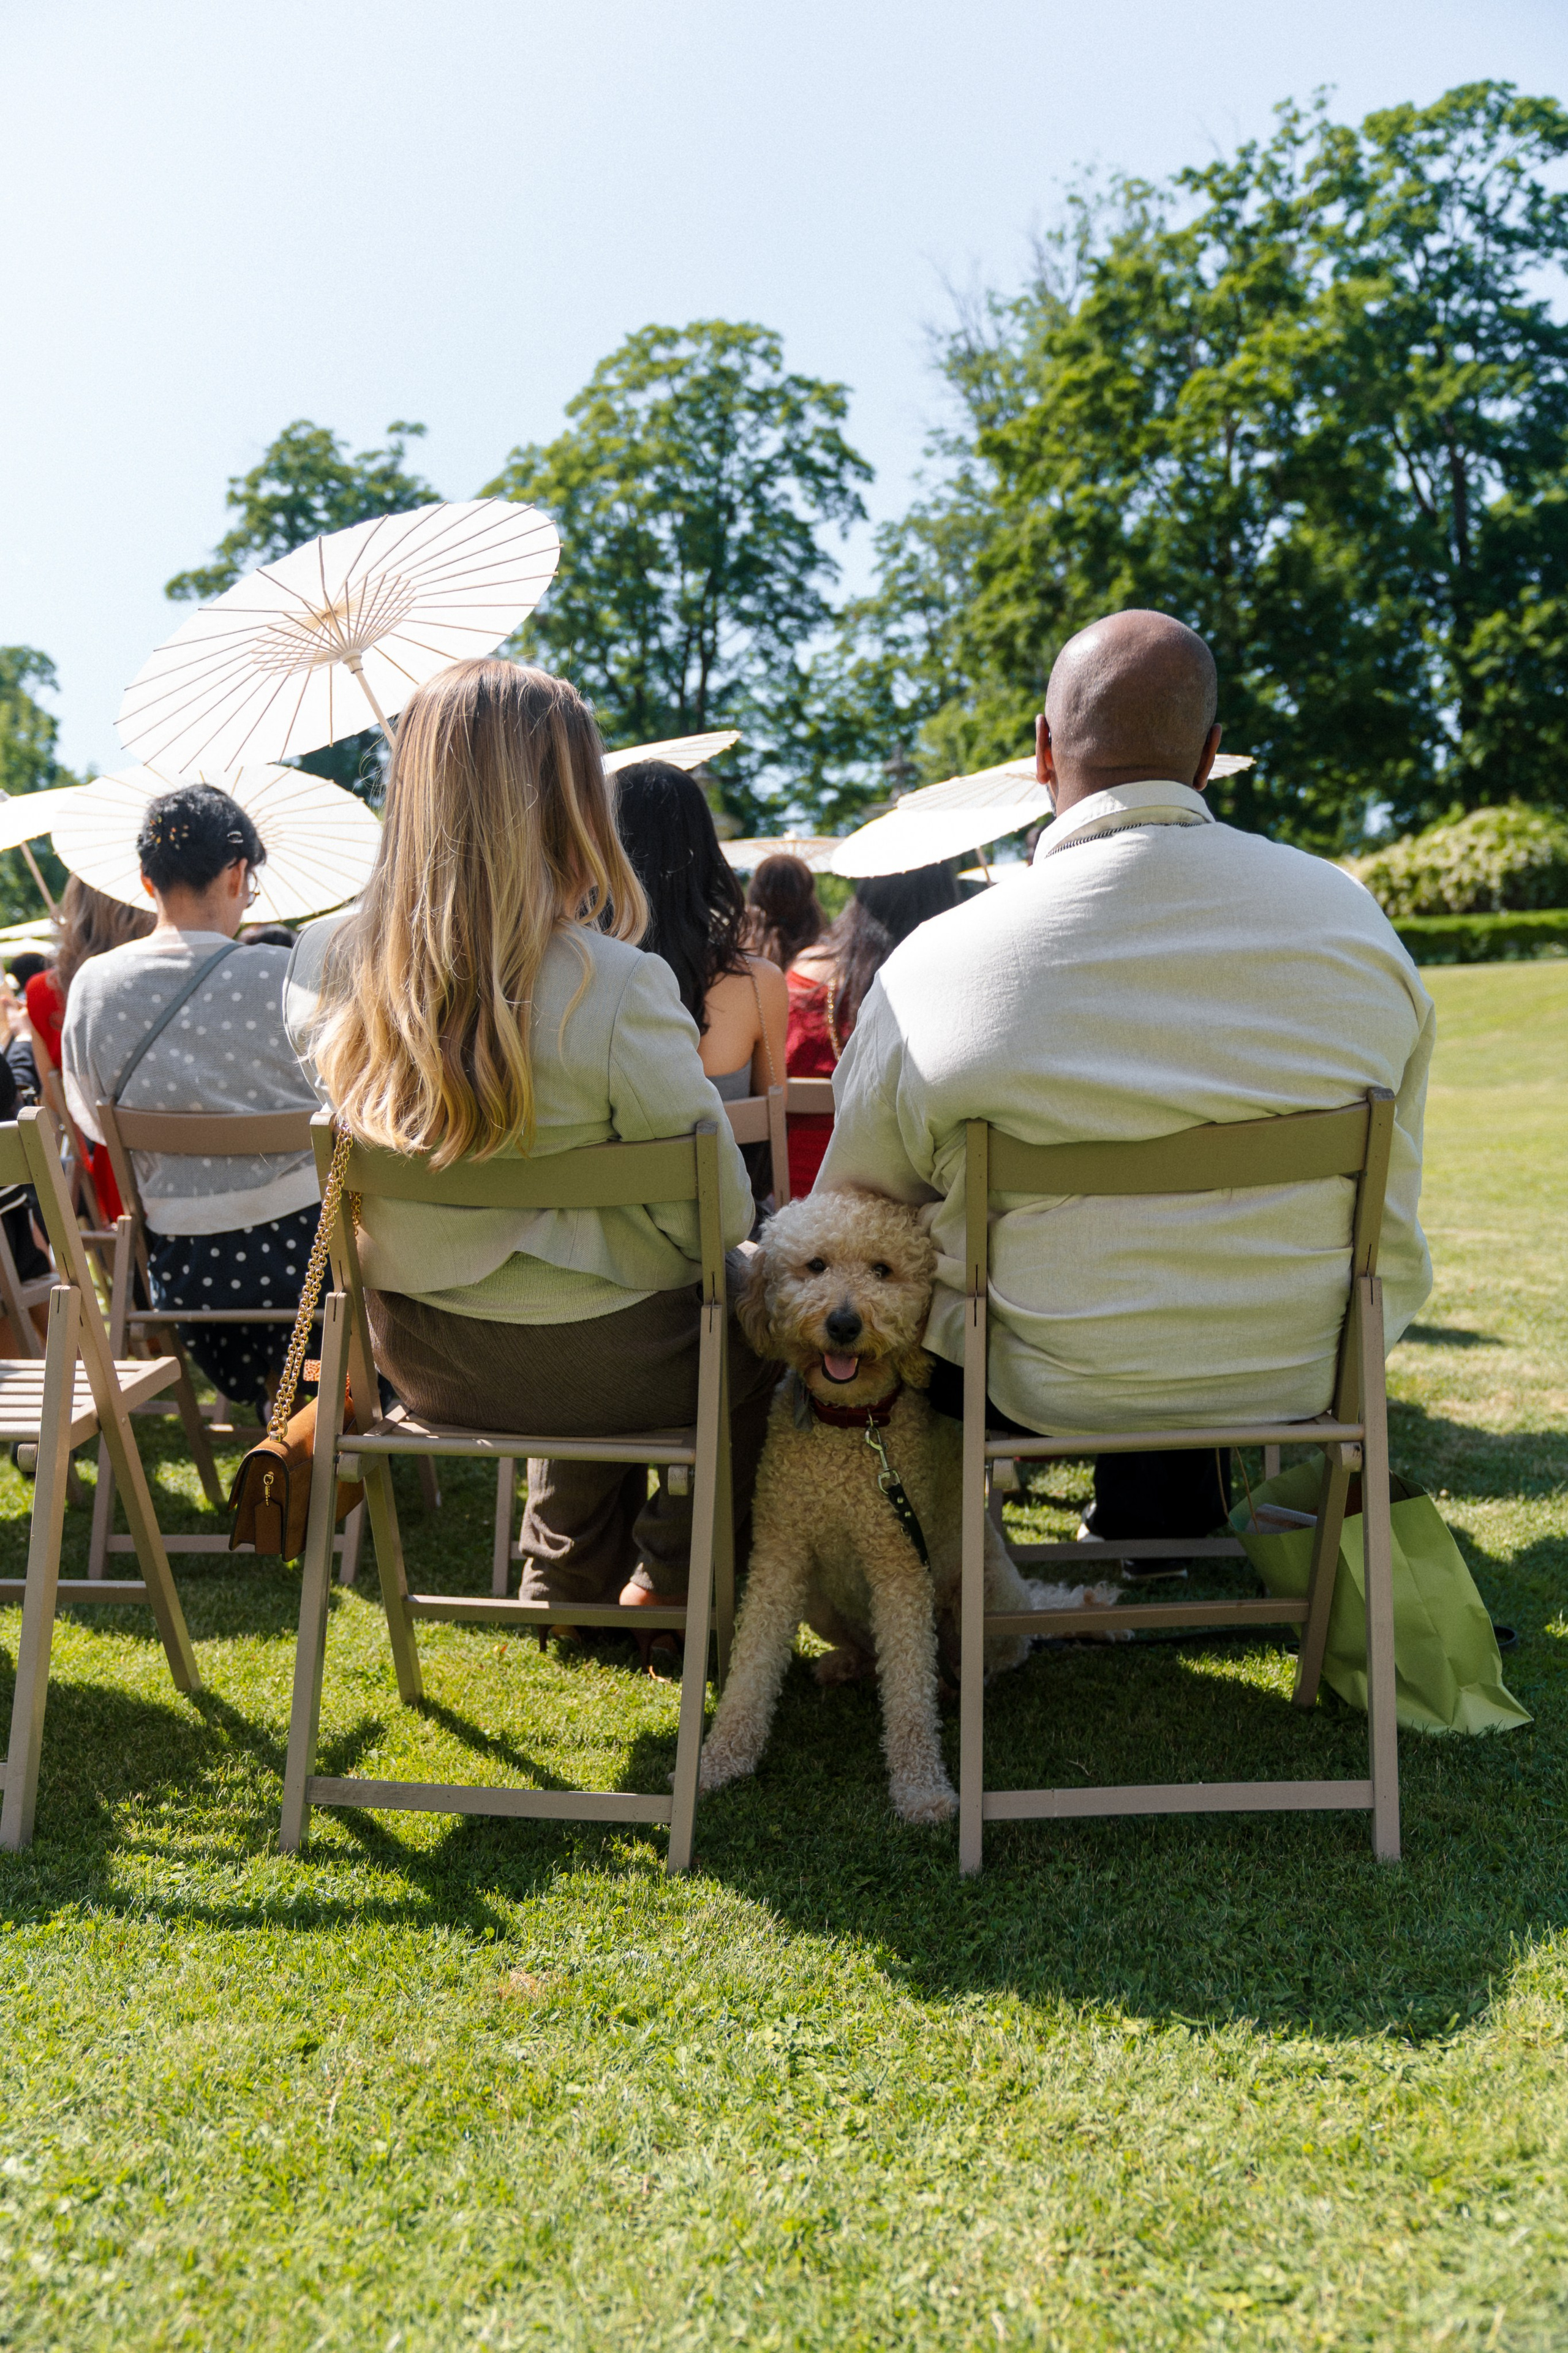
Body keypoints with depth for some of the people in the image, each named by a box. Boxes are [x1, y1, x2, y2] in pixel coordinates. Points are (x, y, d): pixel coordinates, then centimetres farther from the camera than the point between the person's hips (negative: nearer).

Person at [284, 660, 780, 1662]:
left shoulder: (323, 963, -8)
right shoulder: (616, 988, -25)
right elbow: (716, 1216, -19)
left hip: (413, 1353, 6)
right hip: (592, 1362, -6)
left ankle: (570, 1581, 42)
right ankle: (667, 1582, 30)